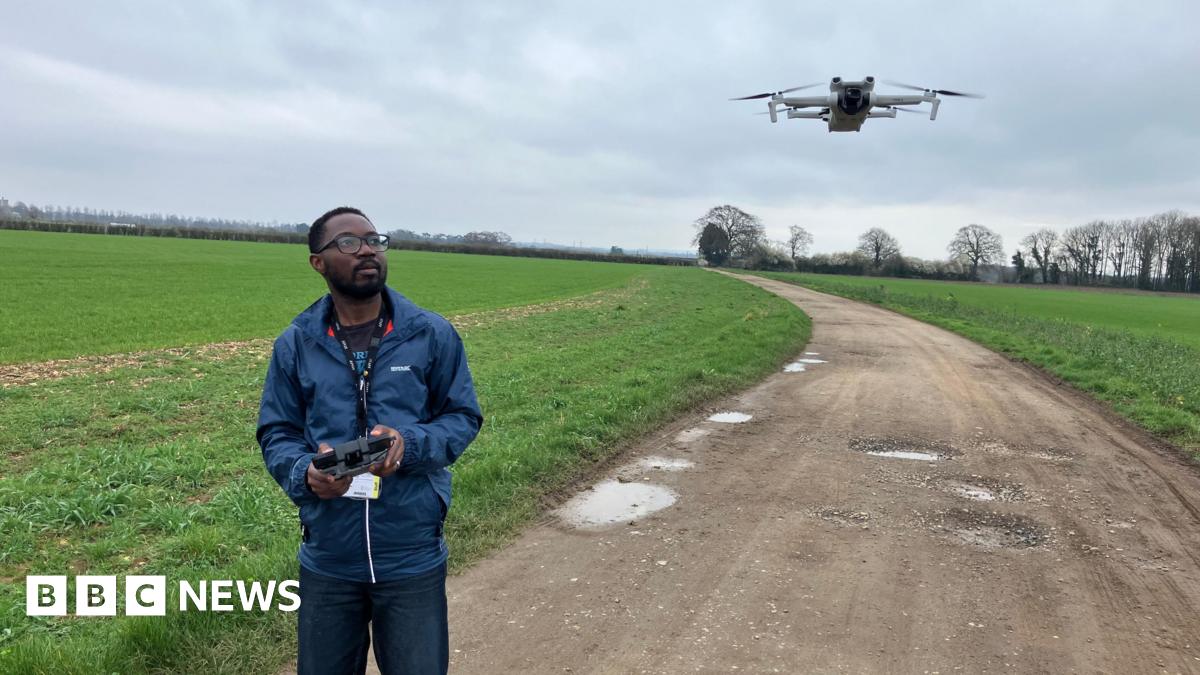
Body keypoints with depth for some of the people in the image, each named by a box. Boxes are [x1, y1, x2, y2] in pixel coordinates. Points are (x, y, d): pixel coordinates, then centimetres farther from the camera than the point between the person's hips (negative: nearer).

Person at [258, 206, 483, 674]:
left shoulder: (433, 335, -5)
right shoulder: (295, 344, 0)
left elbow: (464, 417, 0)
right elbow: (276, 434, 5)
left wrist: (410, 443, -19)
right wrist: (305, 473, -17)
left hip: (413, 557, -1)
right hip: (327, 559, 2)